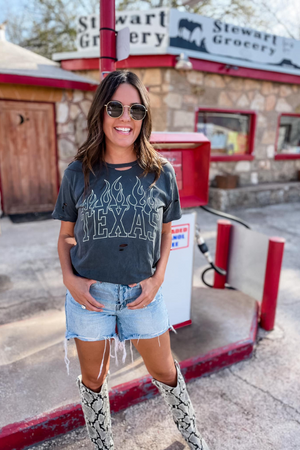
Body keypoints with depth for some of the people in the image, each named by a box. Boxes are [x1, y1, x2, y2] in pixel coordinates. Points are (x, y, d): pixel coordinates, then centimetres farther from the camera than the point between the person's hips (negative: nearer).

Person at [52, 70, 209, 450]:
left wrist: (158, 278, -6)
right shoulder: (78, 173, -6)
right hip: (89, 292, 1)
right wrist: (69, 278, -11)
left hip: (143, 291, 0)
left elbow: (165, 230, 5)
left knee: (164, 370, 19)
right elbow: (66, 235, 3)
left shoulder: (160, 172, -5)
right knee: (93, 378, 19)